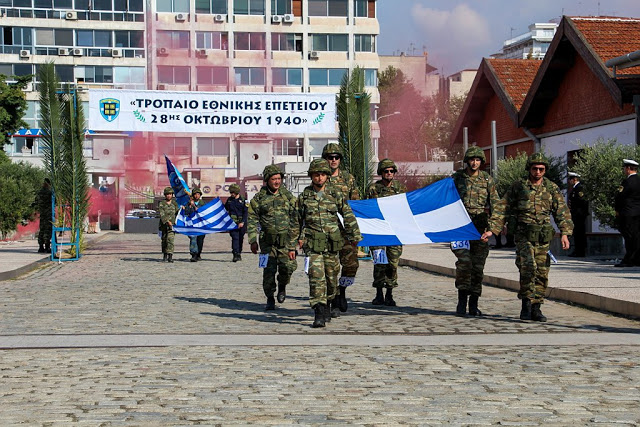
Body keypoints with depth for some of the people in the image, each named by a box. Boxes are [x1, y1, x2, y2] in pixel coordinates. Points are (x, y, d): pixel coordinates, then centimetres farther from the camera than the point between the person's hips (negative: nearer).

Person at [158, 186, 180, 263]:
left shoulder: (174, 203, 9)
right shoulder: (161, 204, 0)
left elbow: (177, 213, 16)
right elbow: (162, 214, -12)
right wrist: (167, 221, -24)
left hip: (172, 225, 0)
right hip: (164, 225, 0)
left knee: (170, 239, -16)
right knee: (164, 240, 11)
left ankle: (170, 256, -22)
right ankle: (165, 255, 28)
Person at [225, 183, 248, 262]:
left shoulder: (243, 200, 0)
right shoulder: (229, 200, 11)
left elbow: (246, 212, -3)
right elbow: (225, 209, 24)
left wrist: (242, 222, -12)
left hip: (241, 223, -1)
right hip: (232, 222, 1)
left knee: (240, 239, 8)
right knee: (235, 238, -12)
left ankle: (239, 253, 21)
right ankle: (236, 254, -20)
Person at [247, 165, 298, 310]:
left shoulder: (288, 196, 7)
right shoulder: (259, 198, 3)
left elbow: (294, 218, 10)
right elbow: (252, 220, 4)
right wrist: (253, 240, -3)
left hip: (285, 239, 1)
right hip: (267, 240, -1)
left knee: (288, 267, -7)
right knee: (269, 270, -3)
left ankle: (282, 286, 25)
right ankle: (270, 299, 9)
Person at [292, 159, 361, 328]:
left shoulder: (336, 194, 5)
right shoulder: (304, 197, 4)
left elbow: (348, 216, 7)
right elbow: (296, 222, 10)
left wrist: (354, 236, 1)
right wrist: (292, 245, 8)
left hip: (333, 244, 2)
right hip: (313, 244, -2)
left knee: (332, 277, 11)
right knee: (316, 277, -15)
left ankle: (327, 306, 34)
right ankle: (319, 313, -17)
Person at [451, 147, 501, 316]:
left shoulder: (487, 179, 8)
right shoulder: (456, 178, 5)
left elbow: (495, 204, 10)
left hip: (480, 228, 2)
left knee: (478, 266, 3)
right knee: (464, 261, -16)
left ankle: (473, 304, 12)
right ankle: (462, 301, -7)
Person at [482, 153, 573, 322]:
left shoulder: (552, 188, 9)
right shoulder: (518, 187, 5)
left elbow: (562, 211, 6)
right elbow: (502, 209, 6)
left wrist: (565, 233, -7)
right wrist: (491, 229, -3)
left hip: (543, 238, 3)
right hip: (524, 236, -3)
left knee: (542, 273, 3)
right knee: (528, 267, -21)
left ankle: (536, 308, 12)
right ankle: (526, 304, -10)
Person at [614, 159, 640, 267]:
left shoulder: (628, 181, -15)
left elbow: (619, 196, -15)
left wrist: (617, 210, -1)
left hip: (628, 214, -8)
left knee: (629, 237, -6)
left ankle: (628, 260, -5)